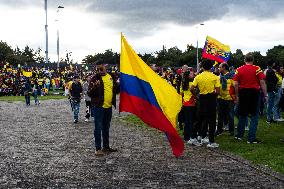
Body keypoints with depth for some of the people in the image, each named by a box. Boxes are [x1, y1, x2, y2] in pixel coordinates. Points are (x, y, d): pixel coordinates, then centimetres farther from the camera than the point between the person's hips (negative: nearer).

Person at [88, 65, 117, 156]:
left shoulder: (110, 77, 8)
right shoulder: (95, 78, -9)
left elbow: (114, 89, 23)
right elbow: (89, 93, -12)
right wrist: (94, 87, -29)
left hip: (108, 106, 6)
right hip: (98, 106, -6)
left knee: (106, 128, 16)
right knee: (98, 127, -3)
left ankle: (106, 147, 29)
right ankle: (98, 149, 4)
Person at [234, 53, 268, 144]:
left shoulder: (239, 70, 1)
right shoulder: (257, 69, -6)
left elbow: (236, 84, 0)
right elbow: (262, 83, -9)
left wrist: (237, 96, 8)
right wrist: (265, 95, -4)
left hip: (243, 93, 3)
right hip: (254, 93, -3)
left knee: (242, 115, 16)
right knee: (254, 116, 5)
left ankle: (239, 135, 25)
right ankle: (251, 138, 3)